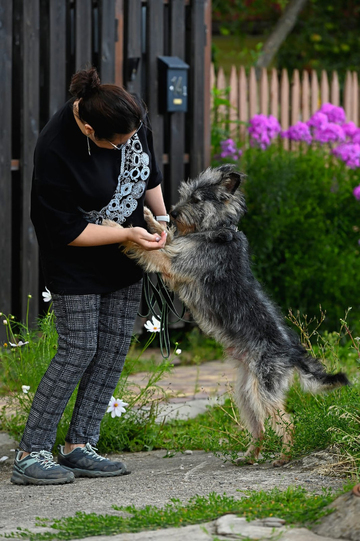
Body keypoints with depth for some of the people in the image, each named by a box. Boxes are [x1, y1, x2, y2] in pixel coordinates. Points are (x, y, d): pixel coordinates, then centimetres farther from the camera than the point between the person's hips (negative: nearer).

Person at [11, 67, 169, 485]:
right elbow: (68, 230, -23)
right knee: (78, 351, -11)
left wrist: (161, 219, 5)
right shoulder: (55, 151, -32)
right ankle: (30, 455, -6)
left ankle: (78, 446, 9)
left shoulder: (132, 114, -13)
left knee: (114, 349, 4)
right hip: (76, 260, -7)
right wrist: (128, 234, -25)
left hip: (123, 260, 7)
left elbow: (147, 168, 9)